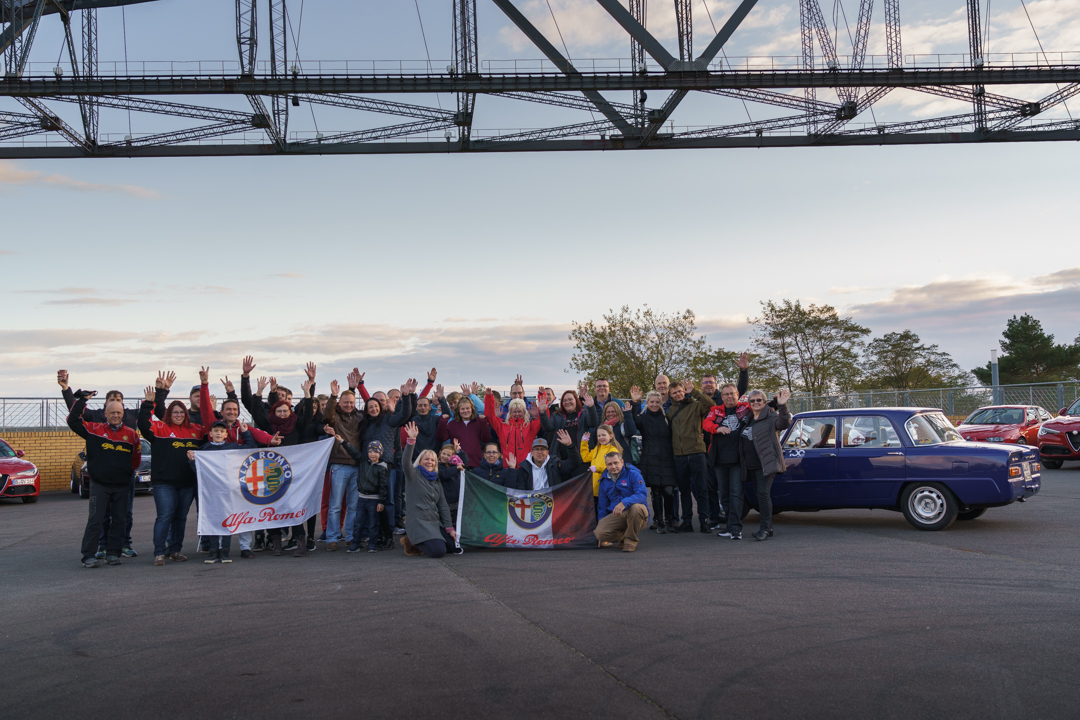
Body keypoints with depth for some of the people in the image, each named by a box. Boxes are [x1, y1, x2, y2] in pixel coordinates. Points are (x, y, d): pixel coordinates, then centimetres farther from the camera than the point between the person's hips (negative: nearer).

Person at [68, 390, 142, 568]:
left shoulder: (131, 434, 6)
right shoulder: (94, 429, 1)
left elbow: (137, 456, 17)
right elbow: (73, 421, -2)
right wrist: (81, 400, -3)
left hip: (122, 486, 3)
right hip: (99, 484, -2)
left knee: (119, 520, 7)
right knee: (95, 519, -5)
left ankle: (113, 553, 16)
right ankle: (89, 555, -1)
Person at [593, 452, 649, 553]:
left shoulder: (633, 474, -5)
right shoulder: (604, 481, 12)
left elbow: (642, 494, -20)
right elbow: (603, 506, 21)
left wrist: (624, 503, -34)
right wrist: (601, 523, 18)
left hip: (635, 514, -3)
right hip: (616, 516, 3)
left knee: (636, 507, -40)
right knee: (600, 532, -26)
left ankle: (630, 541, -16)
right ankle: (624, 536, 6)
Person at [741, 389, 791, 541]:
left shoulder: (771, 417, -5)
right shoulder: (748, 420, 17)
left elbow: (784, 423, -25)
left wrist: (782, 406, -38)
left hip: (766, 464, -8)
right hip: (751, 466, 8)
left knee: (763, 493, -15)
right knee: (759, 495, 11)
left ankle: (765, 528, -12)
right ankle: (767, 528, 18)